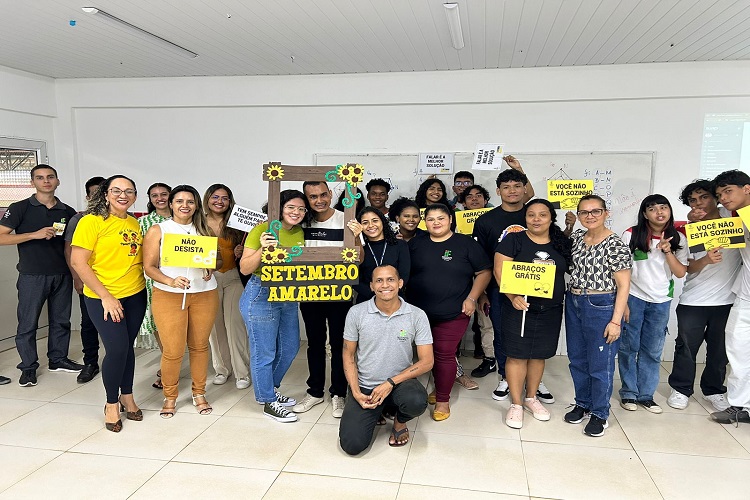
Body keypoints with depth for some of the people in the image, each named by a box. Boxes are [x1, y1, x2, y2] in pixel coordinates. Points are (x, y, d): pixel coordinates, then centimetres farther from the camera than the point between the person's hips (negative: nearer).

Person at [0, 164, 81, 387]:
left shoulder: (67, 212, 9)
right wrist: (35, 234, -19)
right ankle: (28, 367, 14)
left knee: (61, 320, 10)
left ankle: (58, 359, 24)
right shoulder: (20, 208, -1)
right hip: (32, 276, -3)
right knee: (27, 323, 2)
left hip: (63, 276, 4)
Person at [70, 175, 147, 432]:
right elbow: (78, 262, -13)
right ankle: (112, 403, 16)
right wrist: (106, 296, -15)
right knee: (116, 349, -6)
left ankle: (127, 396, 30)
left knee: (127, 347, 11)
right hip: (102, 298, -5)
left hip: (135, 295, 5)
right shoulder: (92, 221, -10)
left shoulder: (134, 223, 7)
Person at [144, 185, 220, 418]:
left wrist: (211, 267, -9)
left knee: (199, 346, 8)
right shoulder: (157, 230, 1)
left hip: (204, 295, 2)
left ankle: (199, 394, 25)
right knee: (172, 351, -2)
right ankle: (170, 397, 20)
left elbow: (219, 259, 14)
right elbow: (149, 267, -4)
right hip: (168, 296, -2)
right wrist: (170, 281, -20)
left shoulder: (205, 230, 9)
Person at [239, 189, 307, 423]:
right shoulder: (263, 230, -14)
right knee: (264, 352, 4)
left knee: (290, 347, 18)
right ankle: (268, 402, 22)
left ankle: (270, 389, 40)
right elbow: (245, 268, -14)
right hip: (261, 296, -8)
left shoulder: (300, 233, 6)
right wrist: (262, 249, -29)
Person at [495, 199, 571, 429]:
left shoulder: (562, 243, 7)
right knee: (517, 355, 0)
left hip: (551, 311, 4)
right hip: (520, 308, -3)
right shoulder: (513, 240, -5)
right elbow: (499, 271, -10)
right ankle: (516, 404, 14)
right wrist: (513, 296, -22)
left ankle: (531, 398, 31)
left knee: (539, 355, 13)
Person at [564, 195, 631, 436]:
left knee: (600, 364, 4)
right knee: (577, 360, 15)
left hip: (601, 307, -6)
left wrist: (616, 320, -15)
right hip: (573, 304, 6)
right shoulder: (575, 238, 4)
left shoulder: (615, 245, -12)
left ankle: (599, 413, 22)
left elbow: (623, 286, -12)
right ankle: (583, 404, 34)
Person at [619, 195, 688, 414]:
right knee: (629, 347, 4)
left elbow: (681, 273, -3)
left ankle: (646, 394, 21)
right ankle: (629, 393, 17)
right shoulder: (631, 235, -8)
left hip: (661, 302, 3)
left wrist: (667, 250, -16)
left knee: (652, 351, 9)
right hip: (633, 298, -3)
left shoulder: (678, 239, 1)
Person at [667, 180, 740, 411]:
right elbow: (689, 268, -6)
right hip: (693, 300, 0)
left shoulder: (732, 215, 1)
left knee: (720, 349, 11)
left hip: (727, 299, 0)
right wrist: (706, 259, -27)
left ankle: (714, 390, 30)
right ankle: (680, 389, 23)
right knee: (686, 347, 6)